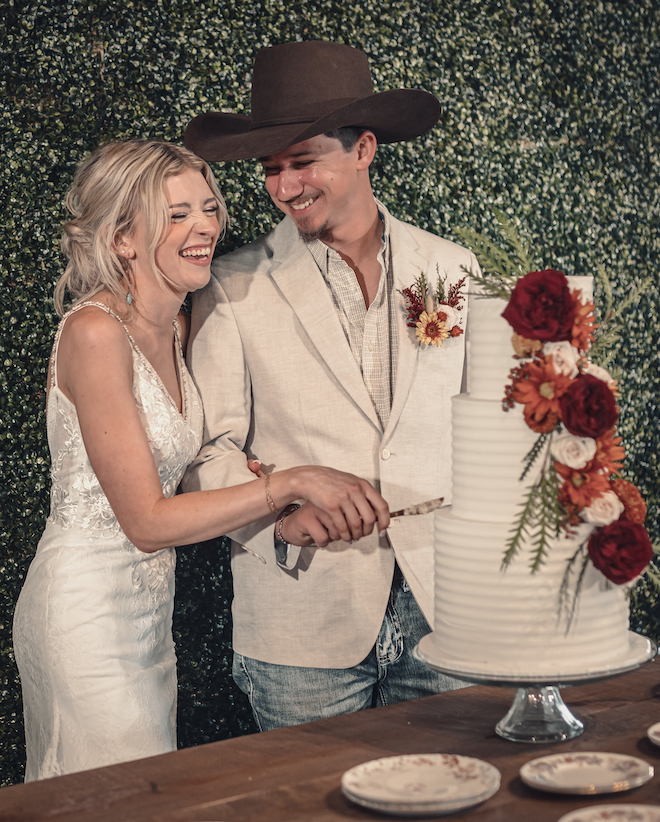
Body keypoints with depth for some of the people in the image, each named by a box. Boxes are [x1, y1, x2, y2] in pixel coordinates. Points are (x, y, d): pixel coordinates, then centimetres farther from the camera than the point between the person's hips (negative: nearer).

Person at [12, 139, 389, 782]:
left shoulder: (174, 327, 5)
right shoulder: (94, 332, -20)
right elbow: (146, 521, -22)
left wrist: (313, 501, -4)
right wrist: (292, 482, -24)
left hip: (149, 603, 8)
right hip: (88, 604, -8)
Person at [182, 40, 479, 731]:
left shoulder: (452, 270, 7)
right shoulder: (235, 287, -1)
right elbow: (208, 448, -2)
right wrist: (279, 510, -20)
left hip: (441, 610, 2)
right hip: (302, 619, -2)